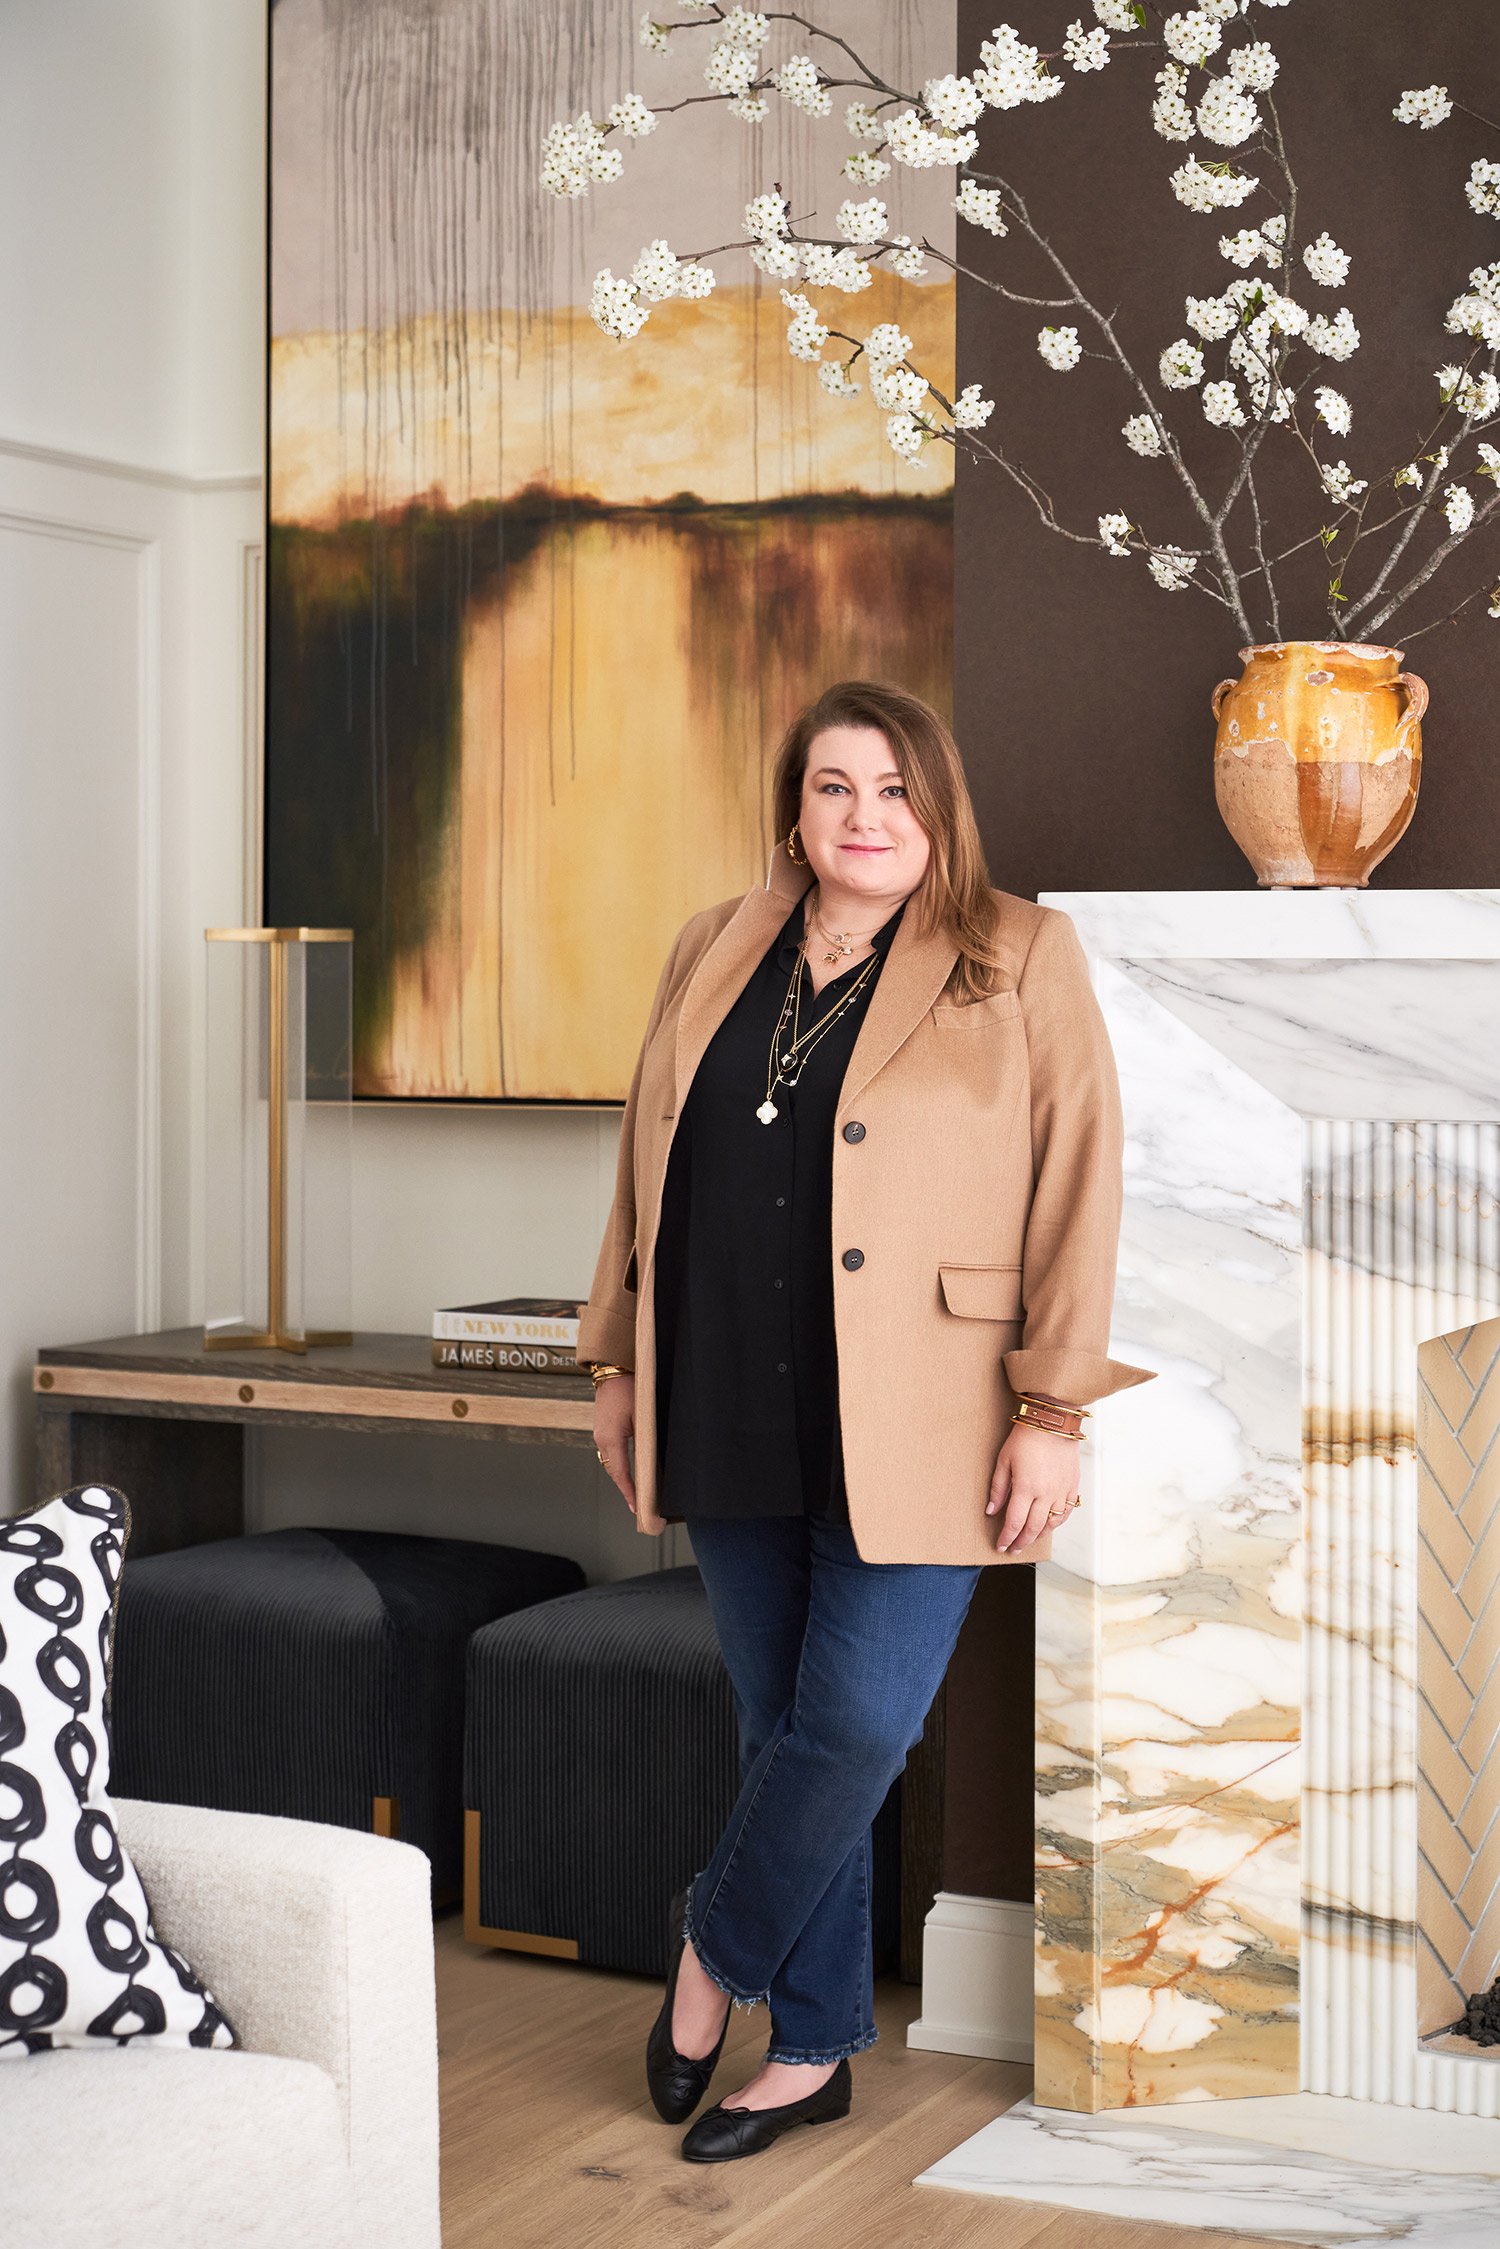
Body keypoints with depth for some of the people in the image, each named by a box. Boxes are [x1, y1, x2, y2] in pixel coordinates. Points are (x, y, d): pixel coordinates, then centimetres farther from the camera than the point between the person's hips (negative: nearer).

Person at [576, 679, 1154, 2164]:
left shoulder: (1022, 959, -1)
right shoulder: (713, 957, 13)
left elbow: (1079, 1180, -5)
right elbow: (649, 1168, 18)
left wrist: (1054, 1410, -11)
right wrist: (620, 1365, 16)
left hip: (911, 1426, -4)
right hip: (735, 1418, 4)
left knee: (858, 1720, -9)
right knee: (784, 1726, 10)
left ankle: (717, 1951, 17)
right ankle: (813, 2049, 23)